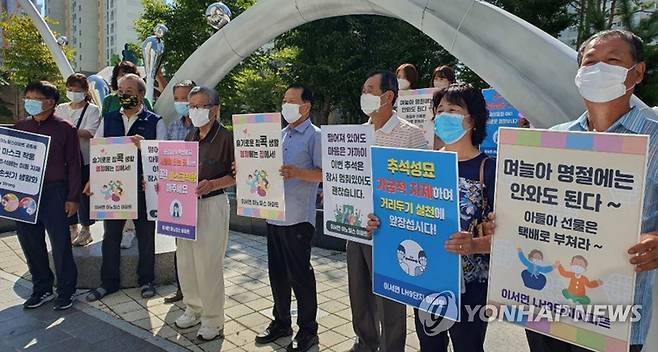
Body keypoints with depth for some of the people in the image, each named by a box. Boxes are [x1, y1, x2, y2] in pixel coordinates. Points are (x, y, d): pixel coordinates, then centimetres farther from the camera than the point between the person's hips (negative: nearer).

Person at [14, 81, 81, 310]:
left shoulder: (65, 129, -3)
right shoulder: (20, 127, 10)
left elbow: (73, 165, -3)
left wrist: (73, 198, -7)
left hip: (53, 193, -5)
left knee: (60, 244, 1)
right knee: (30, 243, 12)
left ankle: (66, 292, 16)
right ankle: (42, 289, 28)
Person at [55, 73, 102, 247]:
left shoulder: (92, 110, -2)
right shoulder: (60, 109, 12)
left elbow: (89, 133, -15)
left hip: (85, 159, -4)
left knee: (84, 194, 1)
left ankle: (85, 230, 15)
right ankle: (72, 228, 24)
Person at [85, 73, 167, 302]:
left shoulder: (155, 122, -1)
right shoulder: (108, 120, 10)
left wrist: (144, 145, -25)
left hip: (143, 187, -3)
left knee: (146, 235, 8)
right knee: (110, 235, 11)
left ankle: (146, 280, 25)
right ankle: (108, 282, 26)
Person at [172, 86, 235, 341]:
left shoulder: (225, 137, -9)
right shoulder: (191, 137, 12)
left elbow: (236, 175, -10)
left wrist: (213, 184, -25)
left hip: (212, 205, -7)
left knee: (208, 265, -1)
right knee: (185, 260, 14)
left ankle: (213, 321, 14)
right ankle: (193, 308, 34)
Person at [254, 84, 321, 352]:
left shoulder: (315, 136, -6)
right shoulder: (280, 135, 16)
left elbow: (324, 173, -13)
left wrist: (297, 173, -27)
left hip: (298, 217, -7)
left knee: (300, 274, 2)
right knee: (277, 272, 15)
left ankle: (308, 330, 18)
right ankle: (281, 322, 31)